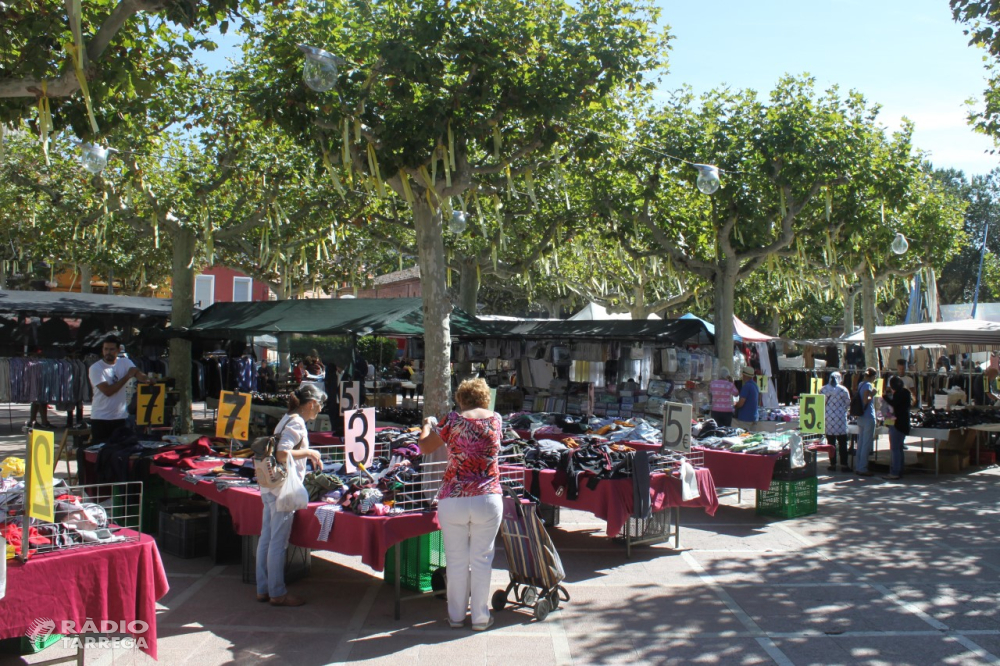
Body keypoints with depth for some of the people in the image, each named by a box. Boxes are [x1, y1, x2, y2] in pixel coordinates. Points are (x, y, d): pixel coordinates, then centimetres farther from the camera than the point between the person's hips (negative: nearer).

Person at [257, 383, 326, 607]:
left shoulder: (288, 419, 15)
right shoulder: (296, 423, -14)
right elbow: (282, 454, -24)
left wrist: (308, 456, 19)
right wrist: (308, 452, -13)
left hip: (270, 487, 10)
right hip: (283, 489, -10)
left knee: (266, 539, 13)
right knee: (278, 542, -2)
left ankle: (263, 589, 20)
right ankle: (278, 593, 5)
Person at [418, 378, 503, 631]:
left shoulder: (454, 420, -4)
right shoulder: (495, 419, 5)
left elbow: (425, 447, 3)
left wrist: (426, 426, 24)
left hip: (453, 501, -1)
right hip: (487, 500, 2)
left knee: (457, 560, 11)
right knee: (481, 559, 12)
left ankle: (456, 615, 24)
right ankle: (480, 617, 19)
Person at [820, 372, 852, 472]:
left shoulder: (823, 390, 0)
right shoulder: (843, 390, -5)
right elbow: (848, 404, 3)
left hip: (828, 418, 2)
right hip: (840, 419, -2)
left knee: (831, 443, 7)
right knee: (842, 443, 4)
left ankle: (833, 464, 8)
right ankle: (844, 465, 3)